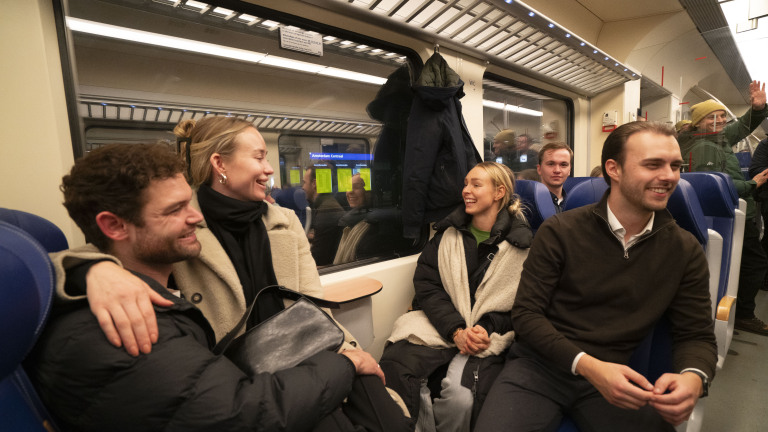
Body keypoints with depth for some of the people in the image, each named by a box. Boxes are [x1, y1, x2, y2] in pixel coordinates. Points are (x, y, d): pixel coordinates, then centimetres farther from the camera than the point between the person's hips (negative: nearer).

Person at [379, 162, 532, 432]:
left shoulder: (521, 242, 3)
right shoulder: (448, 234, 10)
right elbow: (425, 285, 2)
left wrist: (485, 328, -13)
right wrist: (456, 331, -12)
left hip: (488, 335, -2)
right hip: (440, 325, 2)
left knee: (460, 396, -30)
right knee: (393, 366, -26)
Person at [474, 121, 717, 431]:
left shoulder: (685, 250, 2)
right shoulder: (559, 232, -8)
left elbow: (697, 334, 6)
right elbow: (526, 313, -8)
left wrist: (693, 377, -17)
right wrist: (586, 365, -21)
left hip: (613, 377, 3)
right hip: (539, 365, -2)